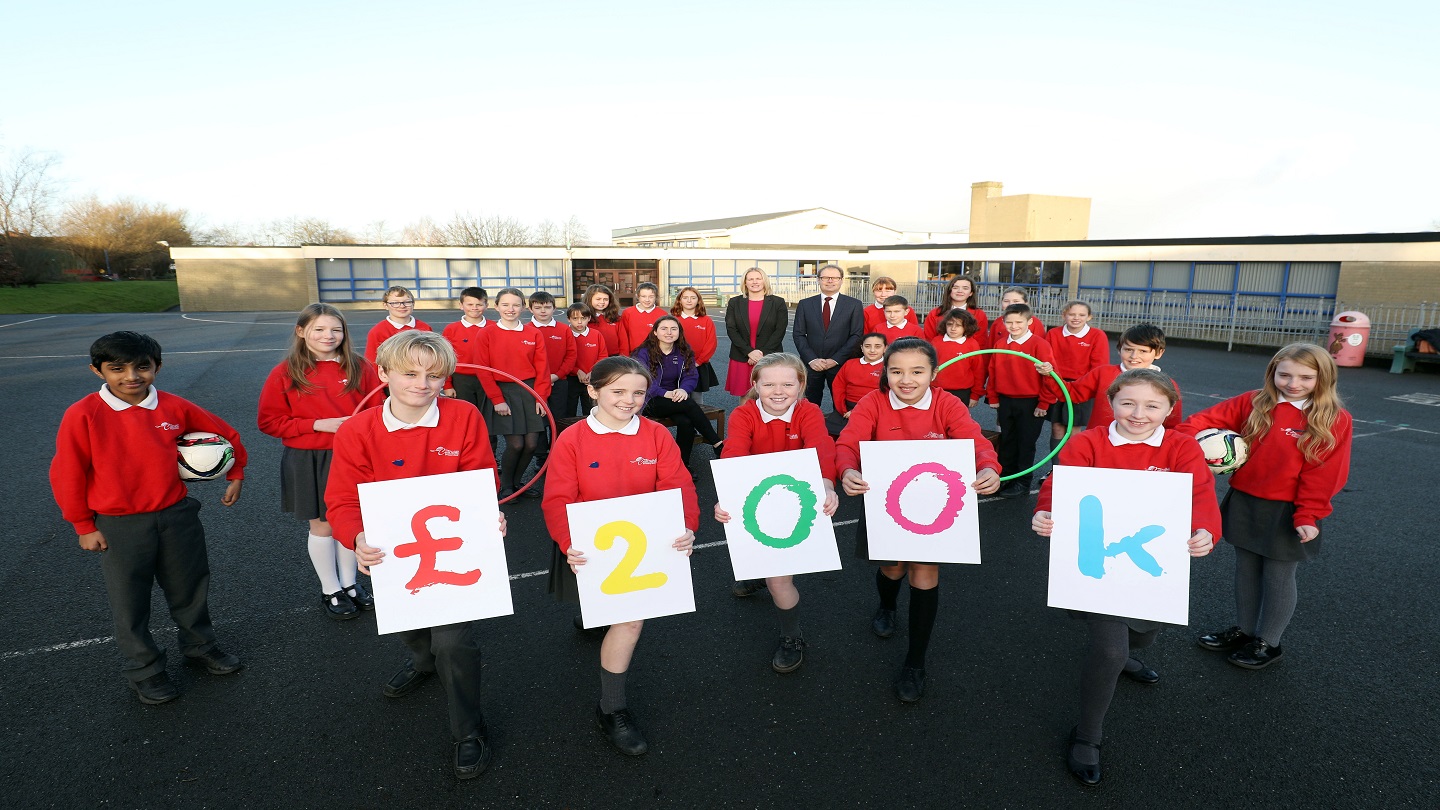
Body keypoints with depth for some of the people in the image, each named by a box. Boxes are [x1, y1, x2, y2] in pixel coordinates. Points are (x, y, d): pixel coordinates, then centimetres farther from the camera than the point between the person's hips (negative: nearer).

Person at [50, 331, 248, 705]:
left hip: (176, 515, 3)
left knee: (191, 589, 17)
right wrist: (84, 526, -3)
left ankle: (199, 646, 40)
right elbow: (67, 475, -7)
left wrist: (235, 475, 14)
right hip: (119, 526, -2)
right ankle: (144, 670, 32)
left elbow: (225, 434, 9)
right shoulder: (83, 415, -14)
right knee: (130, 603, 12)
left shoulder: (174, 408, -6)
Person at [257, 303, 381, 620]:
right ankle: (330, 591, 27)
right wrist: (317, 424, -15)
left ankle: (349, 582, 33)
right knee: (322, 525, 10)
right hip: (309, 461, -1)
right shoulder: (285, 373, -6)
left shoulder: (359, 367, -2)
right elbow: (268, 421, -4)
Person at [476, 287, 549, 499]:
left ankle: (516, 481, 24)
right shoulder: (487, 334, -1)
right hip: (503, 392, -3)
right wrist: (497, 399, -9)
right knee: (515, 444, -8)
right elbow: (484, 370, -4)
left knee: (532, 443, -1)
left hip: (529, 392, 3)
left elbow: (542, 368, 3)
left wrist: (541, 397, -4)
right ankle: (505, 486, 16)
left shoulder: (534, 333, 5)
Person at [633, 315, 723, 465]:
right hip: (651, 402, -4)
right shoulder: (644, 353, -5)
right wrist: (666, 393, -27)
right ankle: (717, 444, -22)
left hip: (676, 399, 4)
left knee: (686, 422, -31)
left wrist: (684, 390, -22)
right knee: (689, 405, -30)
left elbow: (691, 376, 0)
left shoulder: (684, 352, 9)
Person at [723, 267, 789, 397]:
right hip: (742, 359, 1)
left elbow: (780, 331, -2)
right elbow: (731, 330, 1)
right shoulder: (734, 303, 8)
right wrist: (750, 352, -11)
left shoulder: (778, 302, 4)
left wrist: (762, 354, -11)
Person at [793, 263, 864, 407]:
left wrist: (835, 360, -10)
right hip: (811, 364, 1)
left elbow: (857, 336, -2)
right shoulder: (805, 304, 7)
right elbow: (798, 335, 3)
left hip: (841, 364, -1)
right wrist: (811, 359, -9)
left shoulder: (854, 305, 3)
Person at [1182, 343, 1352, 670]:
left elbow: (1325, 473, -13)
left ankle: (1268, 643, 27)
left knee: (1278, 577, 10)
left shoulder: (1335, 419, -10)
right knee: (1246, 570, 17)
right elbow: (1210, 418, -2)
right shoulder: (1253, 404, 0)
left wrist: (1308, 517, -16)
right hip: (1244, 503, 4)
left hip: (1287, 512, -4)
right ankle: (1244, 630, 34)